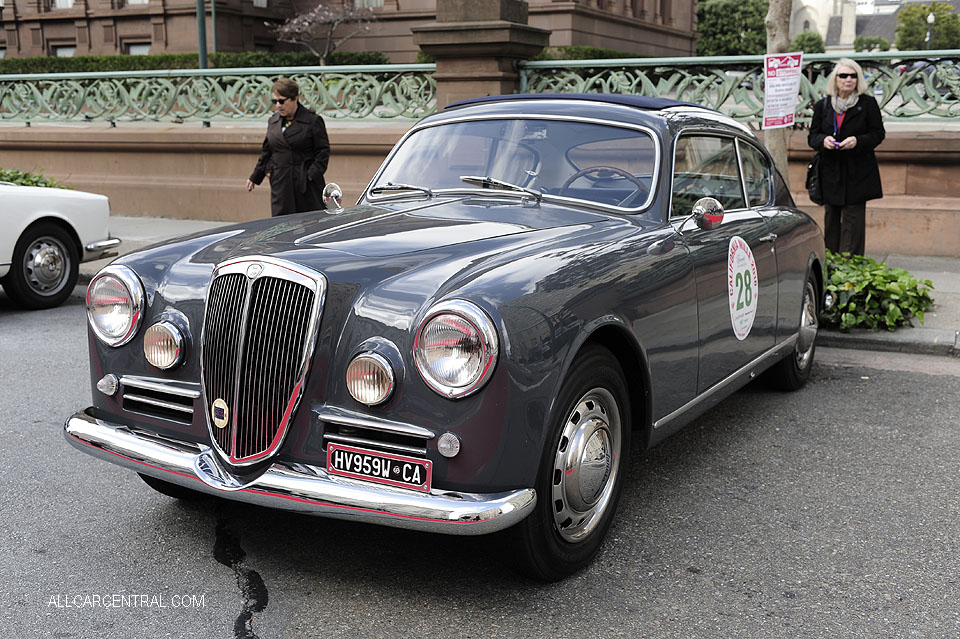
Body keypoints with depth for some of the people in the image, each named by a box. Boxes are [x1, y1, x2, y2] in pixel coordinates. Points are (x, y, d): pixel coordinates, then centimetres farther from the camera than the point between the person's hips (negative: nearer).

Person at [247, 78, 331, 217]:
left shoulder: (313, 121, -3)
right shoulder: (273, 121, 13)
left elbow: (323, 150, -4)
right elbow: (266, 152, 21)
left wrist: (313, 173, -15)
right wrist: (255, 177, 21)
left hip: (306, 185, -4)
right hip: (280, 184, 4)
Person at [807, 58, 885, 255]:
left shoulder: (868, 104, 2)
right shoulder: (823, 105, 9)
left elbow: (878, 134, 3)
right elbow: (812, 136, 11)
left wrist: (857, 141, -16)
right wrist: (823, 140, -13)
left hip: (858, 174, -3)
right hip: (831, 173, 3)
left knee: (853, 219, -5)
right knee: (831, 219, 6)